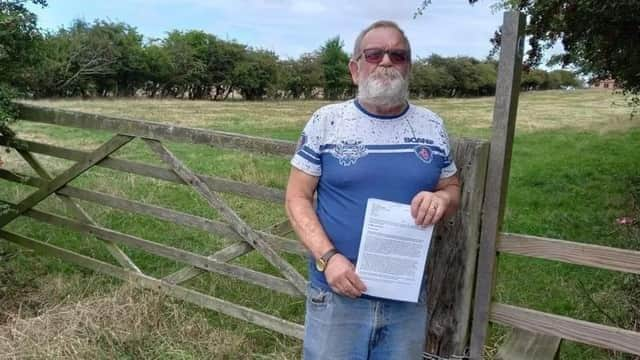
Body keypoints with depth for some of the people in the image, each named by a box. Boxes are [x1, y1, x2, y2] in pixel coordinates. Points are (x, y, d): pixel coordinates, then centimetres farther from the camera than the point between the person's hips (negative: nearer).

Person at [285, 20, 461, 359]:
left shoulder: (432, 126, 3)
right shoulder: (325, 121, -6)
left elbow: (452, 188, 12)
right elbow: (297, 197, -5)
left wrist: (440, 199, -12)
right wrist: (327, 256, -18)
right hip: (337, 294, -2)